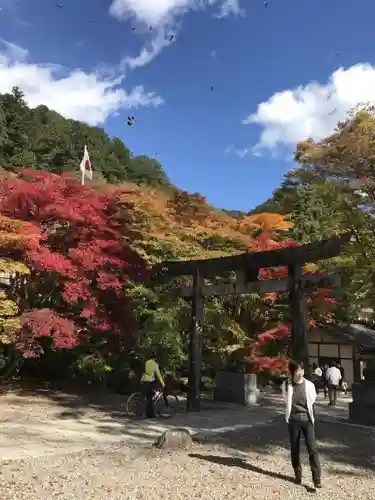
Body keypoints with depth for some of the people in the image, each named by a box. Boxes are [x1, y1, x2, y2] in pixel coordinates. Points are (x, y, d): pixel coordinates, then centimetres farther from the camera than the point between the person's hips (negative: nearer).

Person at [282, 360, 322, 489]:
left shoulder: (309, 385, -5)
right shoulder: (287, 385, -5)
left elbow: (312, 403, 7)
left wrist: (311, 416, 10)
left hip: (307, 420, -1)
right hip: (293, 420, 1)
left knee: (312, 448, -6)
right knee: (294, 448, 11)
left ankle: (317, 478, 2)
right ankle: (298, 475, 27)